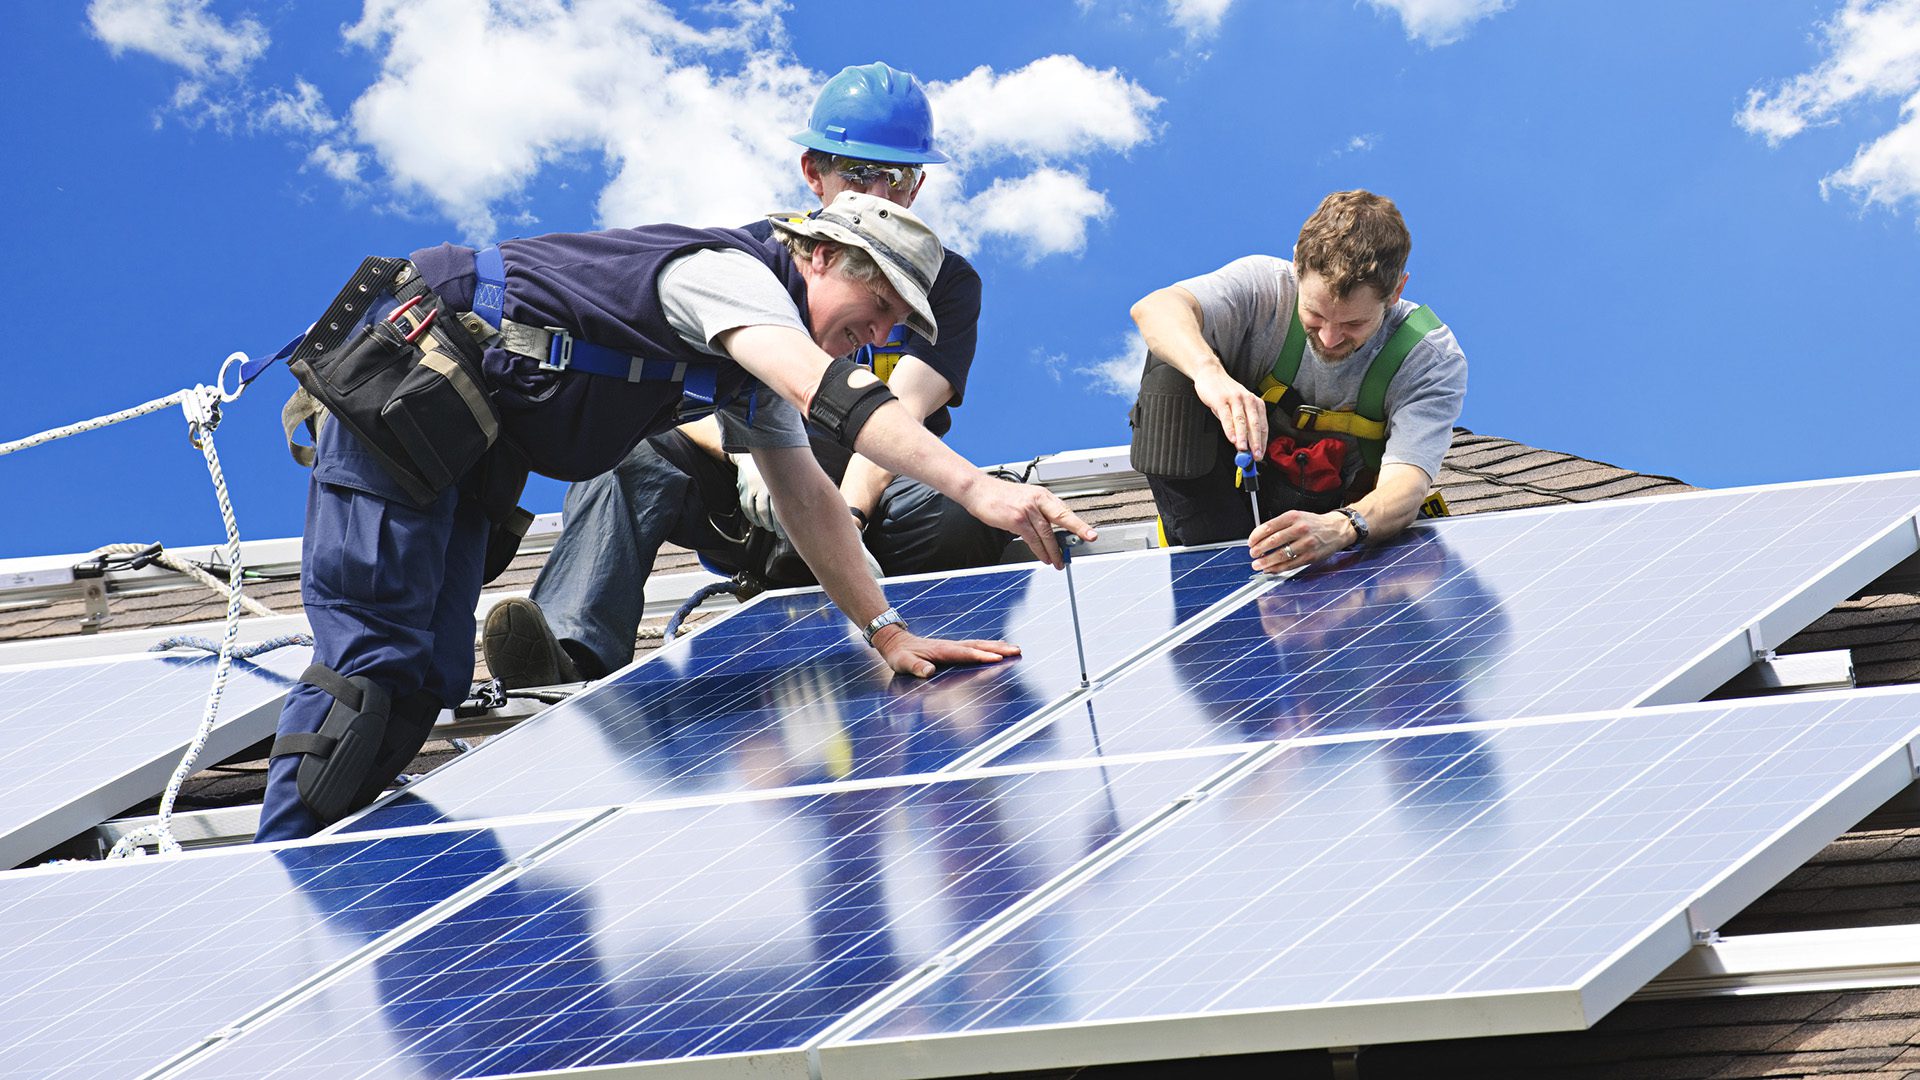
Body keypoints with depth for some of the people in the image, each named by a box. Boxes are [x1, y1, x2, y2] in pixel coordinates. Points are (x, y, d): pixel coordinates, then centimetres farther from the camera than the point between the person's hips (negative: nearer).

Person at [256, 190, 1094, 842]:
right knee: (373, 657, -14)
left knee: (428, 677, 4)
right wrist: (977, 488, -42)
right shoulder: (732, 274, -17)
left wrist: (887, 633, 8)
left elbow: (808, 500, 16)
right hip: (402, 385, -10)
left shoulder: (764, 360, 14)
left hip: (461, 448, 10)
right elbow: (833, 395, -34)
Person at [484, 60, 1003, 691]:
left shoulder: (947, 282, 4)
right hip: (750, 507, 1)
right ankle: (574, 655, -50)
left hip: (873, 497, -1)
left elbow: (903, 410, -15)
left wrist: (846, 520, -33)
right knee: (629, 449, -28)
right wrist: (746, 452, -30)